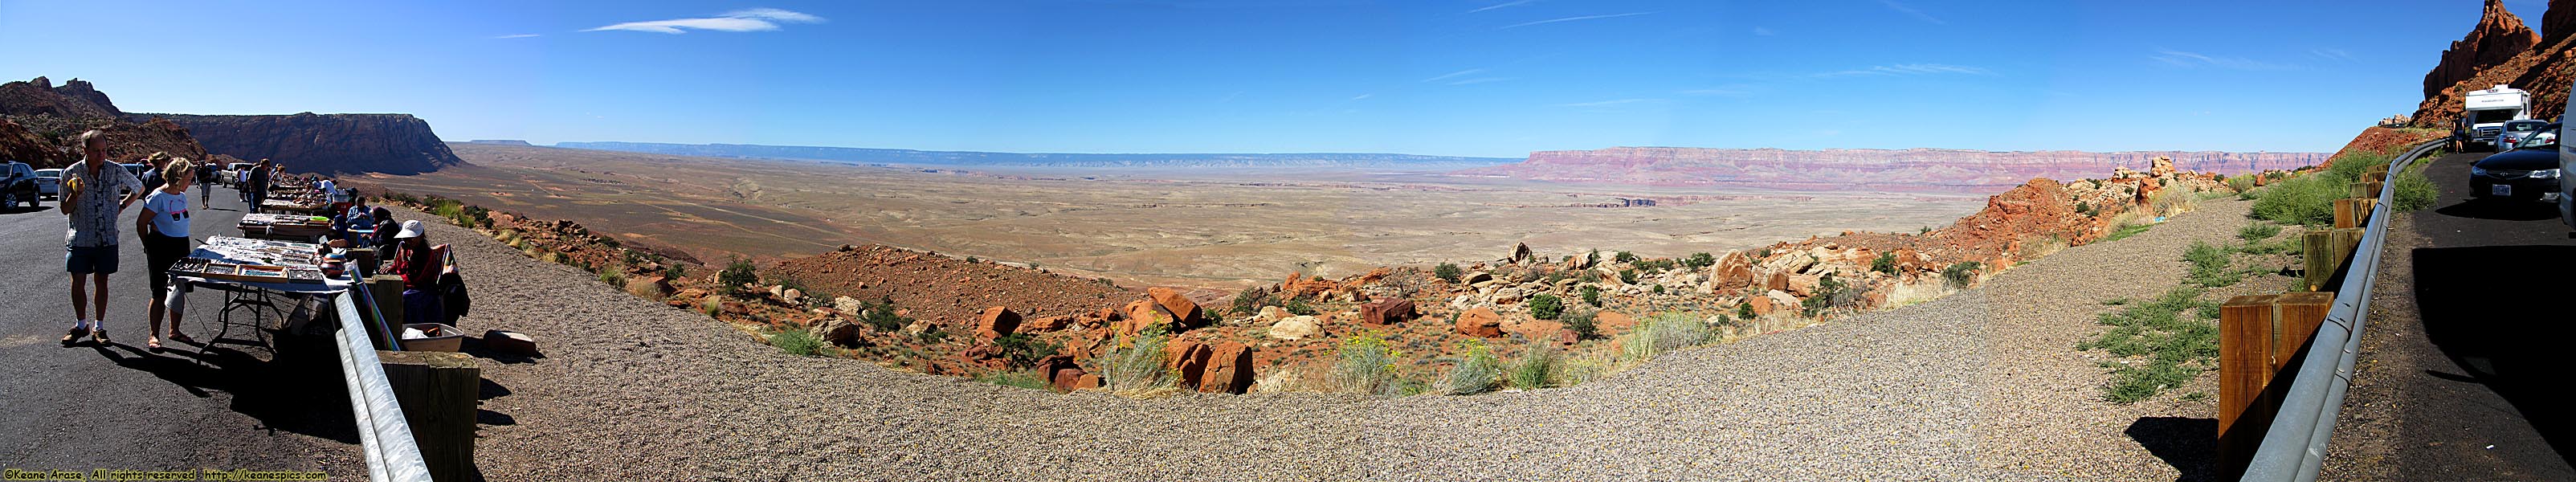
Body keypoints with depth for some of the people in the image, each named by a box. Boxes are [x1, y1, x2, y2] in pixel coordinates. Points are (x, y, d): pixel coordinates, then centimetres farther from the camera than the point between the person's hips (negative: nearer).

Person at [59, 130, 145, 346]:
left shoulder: (116, 171, -1)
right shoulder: (71, 173, -4)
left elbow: (139, 188, 18)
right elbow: (65, 210, -1)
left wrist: (121, 206, 7)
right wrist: (75, 194, -19)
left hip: (107, 238, 0)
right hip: (79, 237, 0)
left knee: (101, 282, 6)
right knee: (77, 282, 2)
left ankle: (99, 327, 14)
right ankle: (81, 325, 17)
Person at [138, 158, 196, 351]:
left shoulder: (182, 196, 8)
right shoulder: (158, 197, -15)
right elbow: (141, 223, -11)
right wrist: (149, 246, -2)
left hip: (181, 247, 7)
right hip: (161, 249, -7)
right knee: (160, 293, -3)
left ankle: (174, 331, 24)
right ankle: (154, 335, 6)